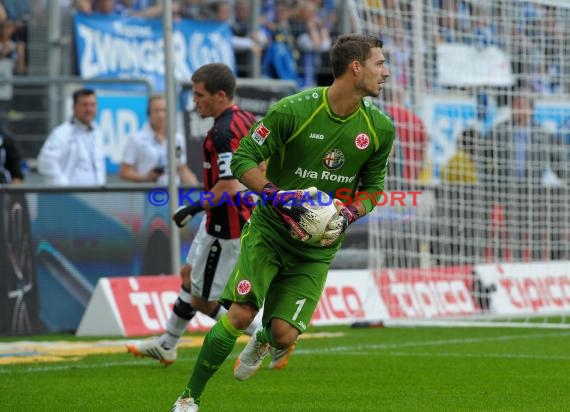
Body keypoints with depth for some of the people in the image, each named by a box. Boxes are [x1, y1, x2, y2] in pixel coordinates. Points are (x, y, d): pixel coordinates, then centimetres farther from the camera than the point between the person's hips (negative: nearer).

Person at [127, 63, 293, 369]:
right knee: (189, 275, 25)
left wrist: (194, 208, -18)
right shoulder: (247, 120, 5)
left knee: (203, 300, 1)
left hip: (226, 227, -10)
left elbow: (228, 188, -29)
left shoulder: (222, 133, -25)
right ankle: (167, 346, 40)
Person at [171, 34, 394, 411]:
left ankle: (263, 342, 33)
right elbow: (243, 159, -9)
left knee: (284, 335, -8)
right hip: (270, 229, -3)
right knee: (241, 314, -17)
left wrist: (346, 216, -9)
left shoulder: (380, 129, -3)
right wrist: (276, 196, -23)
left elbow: (373, 187, 11)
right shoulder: (294, 110, -16)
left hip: (317, 246, 3)